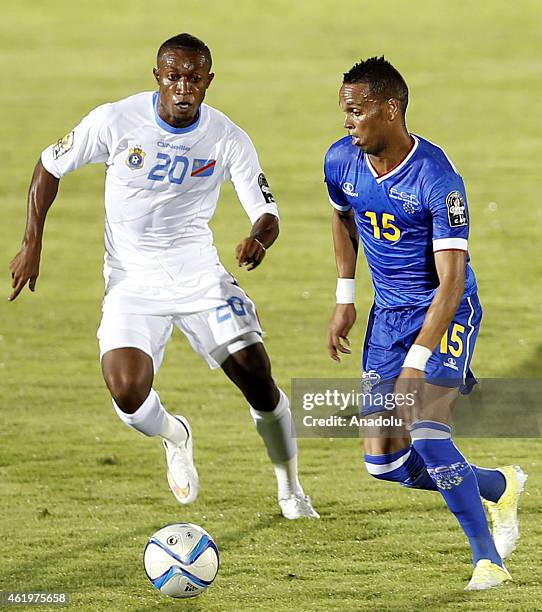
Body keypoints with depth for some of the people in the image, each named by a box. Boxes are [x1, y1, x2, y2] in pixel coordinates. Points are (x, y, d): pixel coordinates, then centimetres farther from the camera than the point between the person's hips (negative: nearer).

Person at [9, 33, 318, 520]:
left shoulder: (229, 140, -12)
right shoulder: (115, 122, -14)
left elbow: (266, 213, -10)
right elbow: (50, 166, 0)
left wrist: (259, 238, -35)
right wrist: (32, 245, -4)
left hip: (200, 274, 1)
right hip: (132, 281, -1)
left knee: (258, 381, -8)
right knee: (128, 394, -22)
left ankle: (290, 489, 18)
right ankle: (173, 437, 16)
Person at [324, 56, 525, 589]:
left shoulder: (437, 179, -26)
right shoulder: (341, 161, -6)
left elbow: (451, 280, -28)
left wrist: (417, 364, -34)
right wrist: (344, 299, 12)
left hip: (445, 311, -6)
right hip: (388, 313, 6)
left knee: (424, 428, -27)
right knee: (384, 462, 0)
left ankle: (488, 559, -15)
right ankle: (500, 487, 25)